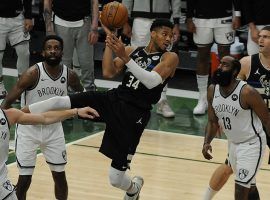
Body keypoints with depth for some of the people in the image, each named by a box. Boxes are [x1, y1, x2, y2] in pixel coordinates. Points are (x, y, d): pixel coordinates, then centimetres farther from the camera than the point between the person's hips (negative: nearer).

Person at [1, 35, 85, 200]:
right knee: (24, 179, -3)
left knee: (60, 175, 9)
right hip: (29, 128, -4)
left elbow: (81, 93, 16)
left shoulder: (69, 75, -9)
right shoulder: (33, 73, -22)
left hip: (54, 129, 4)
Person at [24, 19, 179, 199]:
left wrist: (125, 58, -24)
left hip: (134, 115, -4)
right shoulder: (132, 50, 13)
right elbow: (108, 73, 5)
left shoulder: (170, 58, 0)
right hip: (114, 99, 4)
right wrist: (109, 43, -5)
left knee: (115, 178, -1)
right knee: (59, 102, -20)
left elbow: (152, 81, -17)